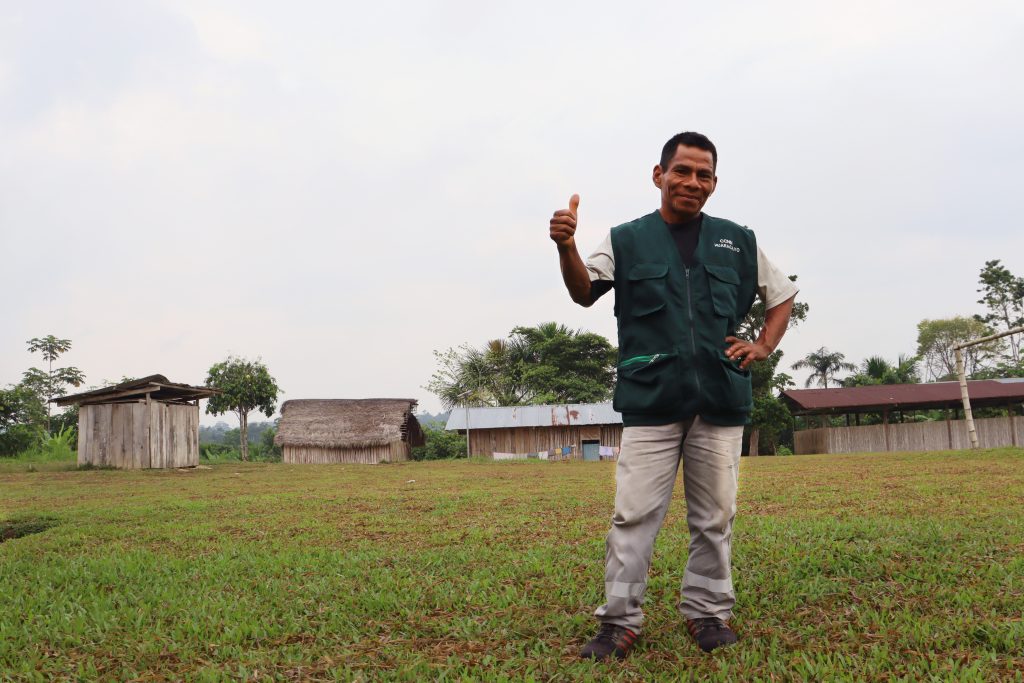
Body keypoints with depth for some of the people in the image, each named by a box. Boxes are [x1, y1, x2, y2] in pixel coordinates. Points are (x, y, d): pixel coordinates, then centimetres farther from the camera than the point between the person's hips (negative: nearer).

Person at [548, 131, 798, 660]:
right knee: (633, 516, -4)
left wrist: (762, 347, 6)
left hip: (721, 399, 2)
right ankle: (620, 620, 5)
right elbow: (585, 293, -9)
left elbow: (782, 296, 23)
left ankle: (707, 611, 23)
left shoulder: (738, 242, 12)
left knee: (714, 517, 9)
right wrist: (567, 248, -29)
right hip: (650, 400, -2)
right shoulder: (627, 240, 6)